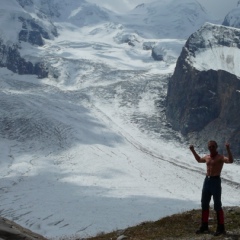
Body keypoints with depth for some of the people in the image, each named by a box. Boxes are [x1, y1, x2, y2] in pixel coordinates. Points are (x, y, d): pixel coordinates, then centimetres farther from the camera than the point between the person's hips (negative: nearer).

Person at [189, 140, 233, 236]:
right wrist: (193, 151, 35)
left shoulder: (220, 157, -8)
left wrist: (228, 149, -36)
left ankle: (221, 228, 1)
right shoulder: (207, 157, 14)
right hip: (207, 181, 7)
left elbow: (230, 160, -28)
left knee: (217, 205, -6)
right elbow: (199, 160, 37)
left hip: (216, 181, -7)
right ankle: (204, 226, 22)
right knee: (204, 204, 11)